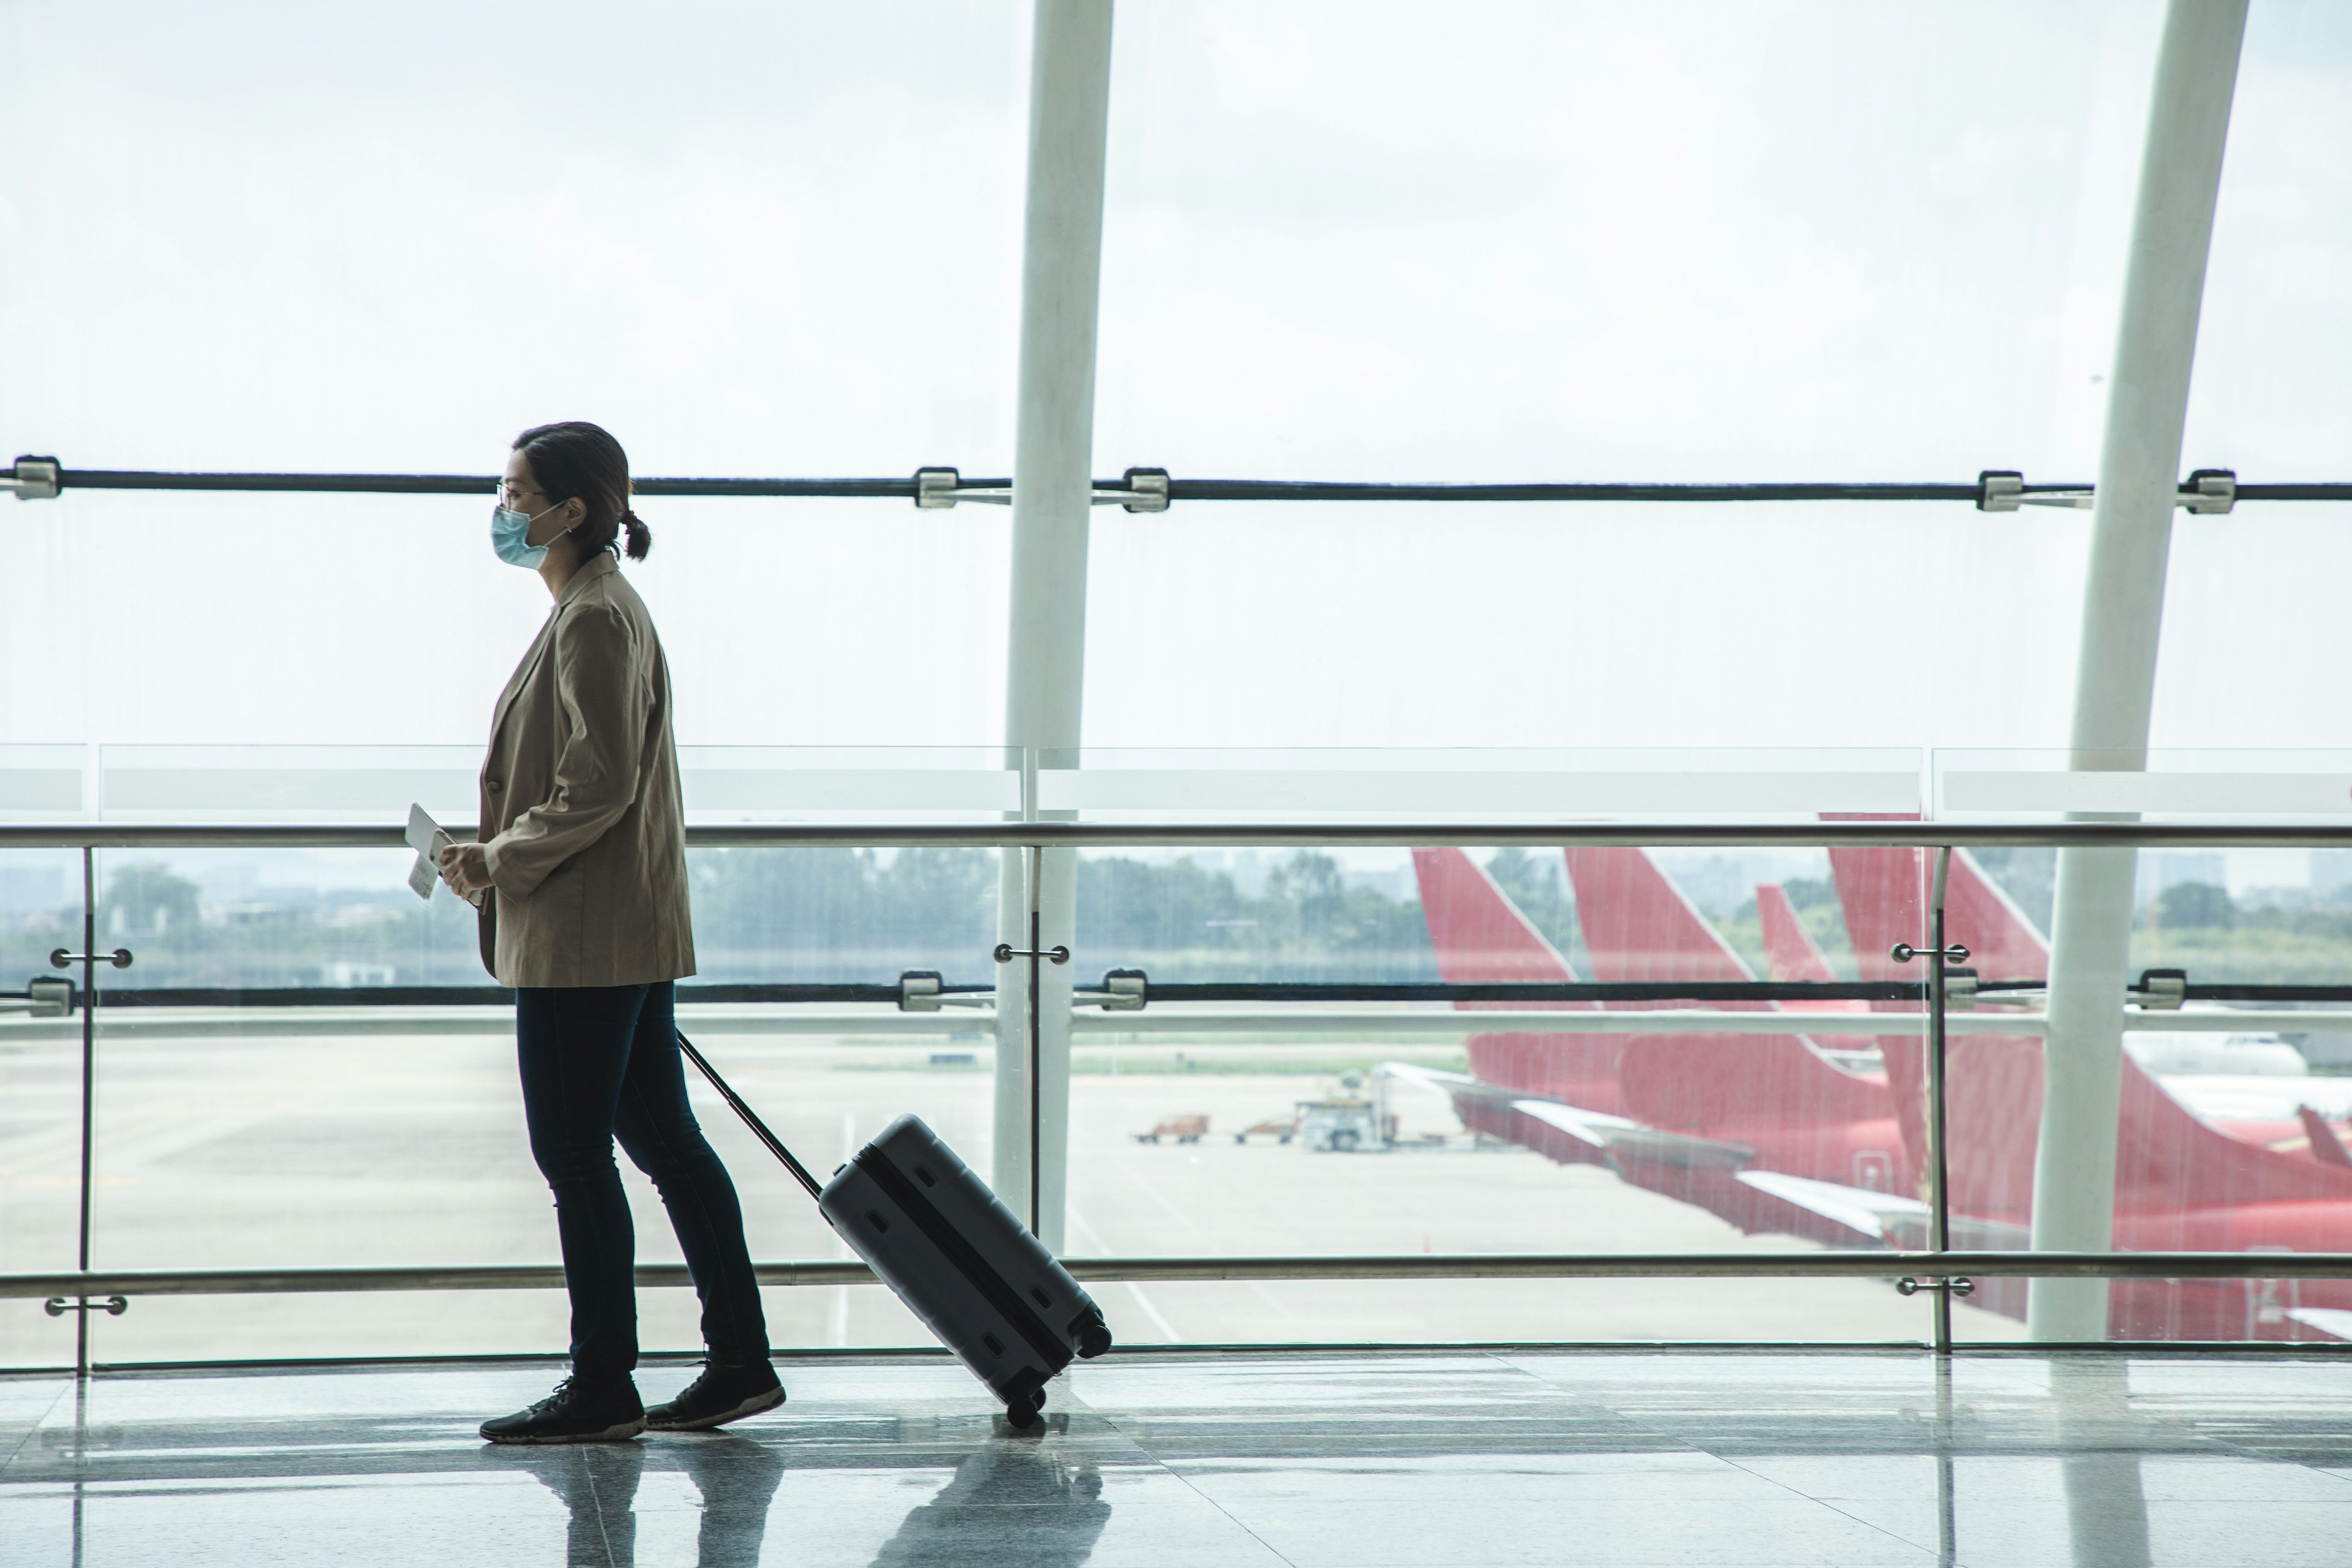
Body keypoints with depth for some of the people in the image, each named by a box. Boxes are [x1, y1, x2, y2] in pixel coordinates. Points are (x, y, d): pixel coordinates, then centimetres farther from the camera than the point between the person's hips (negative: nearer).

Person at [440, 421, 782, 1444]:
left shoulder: (596, 619, -15)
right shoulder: (595, 609, 17)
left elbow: (599, 788, -21)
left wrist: (499, 862, -13)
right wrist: (499, 859, 14)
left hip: (581, 936, -10)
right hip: (631, 933, 10)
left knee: (574, 1154, -4)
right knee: (663, 1138, 11)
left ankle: (602, 1389, 2)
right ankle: (740, 1362, 14)